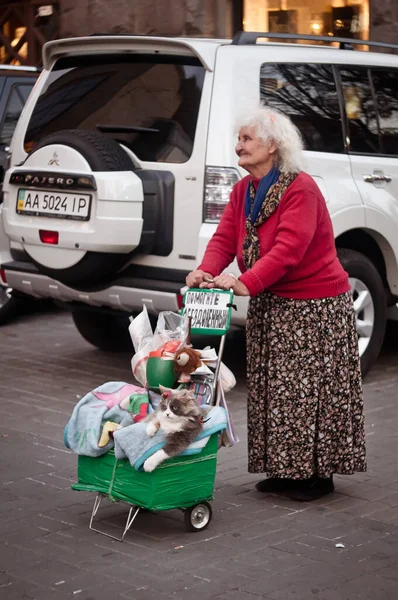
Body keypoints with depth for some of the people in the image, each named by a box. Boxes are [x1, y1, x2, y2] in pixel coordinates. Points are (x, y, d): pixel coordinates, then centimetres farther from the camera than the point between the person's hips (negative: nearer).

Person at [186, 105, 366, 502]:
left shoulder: (301, 190, -18)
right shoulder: (243, 191, 8)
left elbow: (288, 250, -28)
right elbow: (224, 237, 0)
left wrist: (245, 283, -37)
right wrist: (206, 271, -21)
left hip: (314, 305, -8)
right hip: (270, 305, 8)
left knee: (308, 391, -3)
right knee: (271, 390, 11)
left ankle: (317, 474, 8)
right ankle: (284, 470, 22)